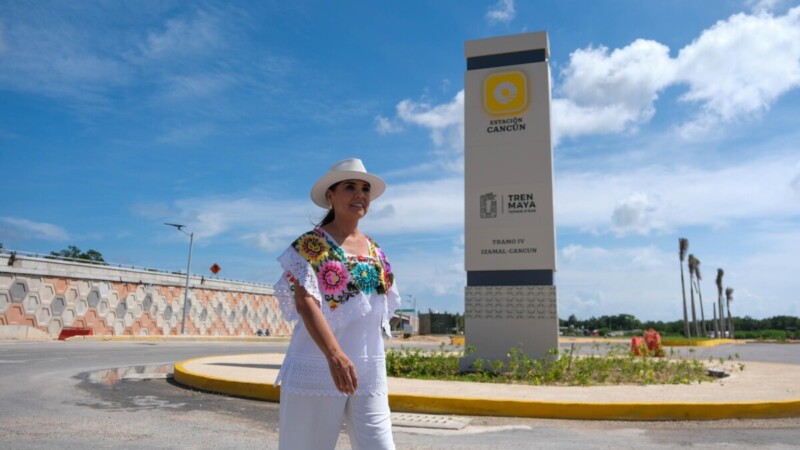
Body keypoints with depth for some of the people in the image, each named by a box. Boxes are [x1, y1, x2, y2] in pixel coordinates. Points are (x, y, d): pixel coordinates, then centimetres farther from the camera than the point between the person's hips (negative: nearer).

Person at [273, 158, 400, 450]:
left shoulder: (375, 251, 13)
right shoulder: (310, 244, -5)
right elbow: (305, 302, -18)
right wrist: (334, 355, -30)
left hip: (369, 372, 5)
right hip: (317, 370, -5)